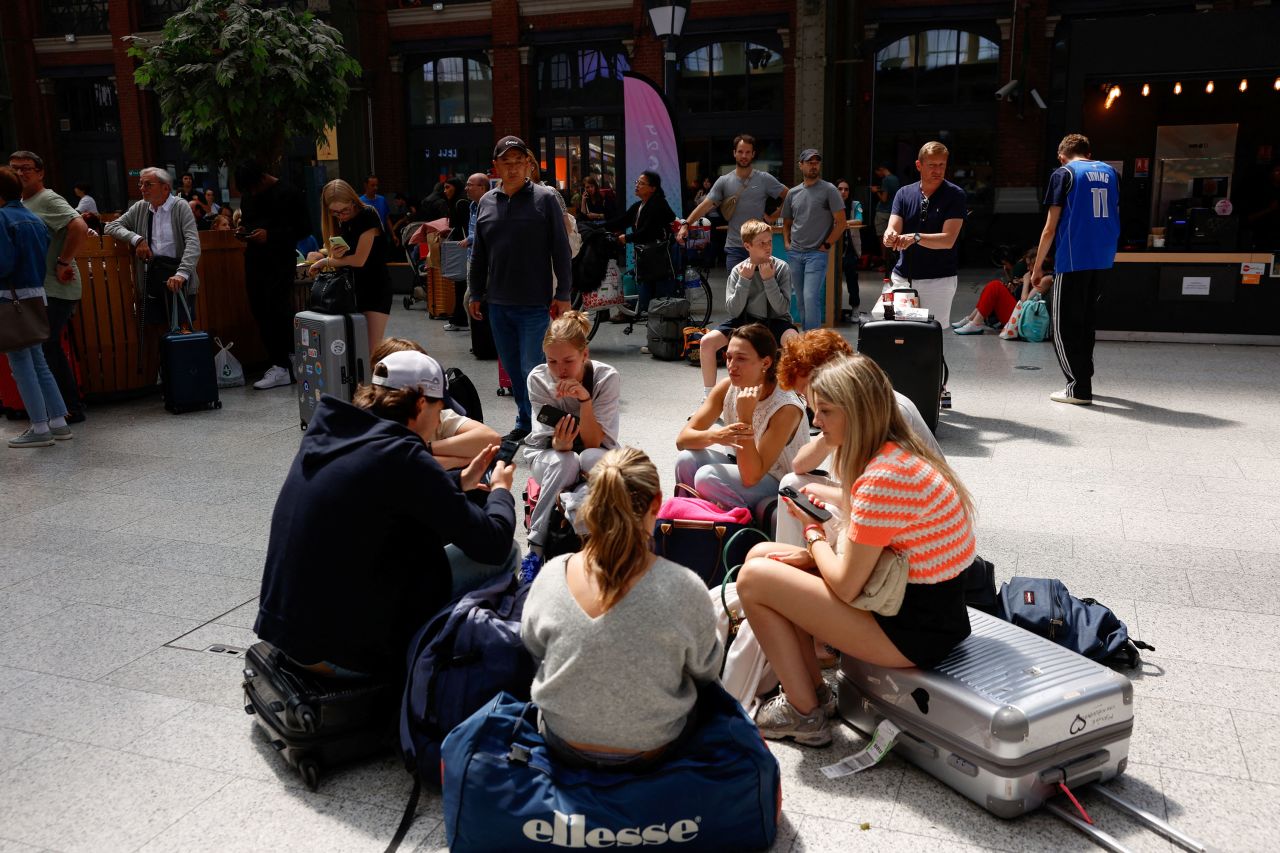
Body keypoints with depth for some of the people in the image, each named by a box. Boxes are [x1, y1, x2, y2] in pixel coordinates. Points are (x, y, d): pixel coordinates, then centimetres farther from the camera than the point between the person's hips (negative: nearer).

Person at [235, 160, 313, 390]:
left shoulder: (288, 194, -8)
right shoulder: (247, 196, 14)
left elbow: (304, 228, -10)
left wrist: (270, 235, -18)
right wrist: (243, 230, 4)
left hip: (280, 262, -7)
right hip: (255, 261, 7)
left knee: (277, 309, -10)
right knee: (260, 311, 5)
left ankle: (282, 367, 1)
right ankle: (282, 362, 12)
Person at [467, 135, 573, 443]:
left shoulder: (546, 198, -3)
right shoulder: (486, 203, 10)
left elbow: (561, 250, -4)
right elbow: (478, 255, 15)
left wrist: (562, 294, -7)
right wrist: (475, 293, 14)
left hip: (535, 303, -5)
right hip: (498, 303, 5)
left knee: (532, 369, -4)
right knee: (512, 368, 13)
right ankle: (524, 423, 26)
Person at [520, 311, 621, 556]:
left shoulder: (607, 378, -19)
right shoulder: (538, 379, -16)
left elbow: (592, 442, -21)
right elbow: (554, 440, -16)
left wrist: (584, 398, -35)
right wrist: (560, 443, -41)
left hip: (595, 455, 0)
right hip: (548, 455, 1)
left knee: (591, 458, -38)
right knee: (565, 461, -37)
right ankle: (536, 548, -27)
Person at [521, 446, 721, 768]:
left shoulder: (551, 576, -22)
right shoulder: (684, 588, -28)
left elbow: (533, 648, -1)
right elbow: (706, 671, -8)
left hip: (565, 747, 2)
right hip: (650, 752, -1)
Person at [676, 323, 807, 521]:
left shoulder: (786, 408, -27)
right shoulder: (726, 387, -11)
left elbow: (751, 477, -30)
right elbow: (682, 439, -15)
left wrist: (746, 417, -37)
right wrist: (714, 436, -37)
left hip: (778, 486, -5)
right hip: (741, 468, 5)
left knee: (707, 477, -27)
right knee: (686, 459, -20)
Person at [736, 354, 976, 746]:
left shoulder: (884, 478, -26)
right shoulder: (899, 454, 5)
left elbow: (845, 586, -21)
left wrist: (813, 533, -4)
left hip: (913, 631, -10)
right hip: (925, 602, 10)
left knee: (753, 579, -6)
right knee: (761, 555, 10)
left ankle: (804, 714, 9)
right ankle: (813, 691, 17)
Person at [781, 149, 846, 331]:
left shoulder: (829, 190, -2)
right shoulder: (793, 193, 12)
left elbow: (841, 222, -4)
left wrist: (826, 245, -8)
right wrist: (787, 243, 8)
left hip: (816, 254, -5)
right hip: (794, 254, 5)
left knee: (811, 298, -16)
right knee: (801, 301, 11)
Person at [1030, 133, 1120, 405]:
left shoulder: (1064, 174, -4)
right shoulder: (1110, 173, 13)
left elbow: (1050, 228, -6)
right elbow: (1115, 217, 19)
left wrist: (1037, 266, 0)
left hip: (1072, 259, -6)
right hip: (1102, 259, 6)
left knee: (1065, 324, 0)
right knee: (1087, 321, 17)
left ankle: (1079, 388, -2)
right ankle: (1083, 378, 23)